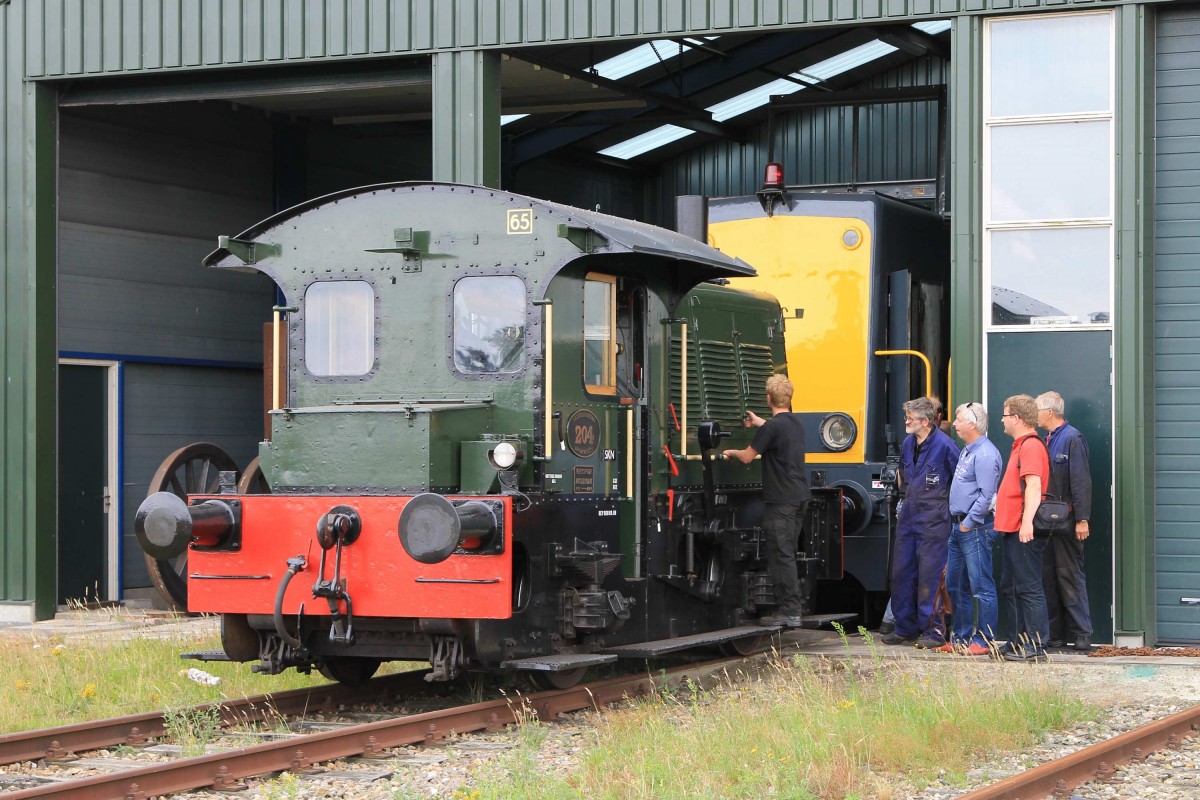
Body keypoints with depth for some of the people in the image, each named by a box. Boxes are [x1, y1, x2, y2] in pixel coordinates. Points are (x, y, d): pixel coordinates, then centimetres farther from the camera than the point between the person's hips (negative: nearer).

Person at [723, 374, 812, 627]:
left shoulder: (772, 427, -15)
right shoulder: (797, 423, 11)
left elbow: (747, 457, -9)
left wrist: (731, 452, 13)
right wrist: (759, 422, 48)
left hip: (781, 500, -8)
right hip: (799, 497, 8)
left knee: (781, 554, -6)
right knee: (787, 553, 15)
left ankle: (789, 611, -8)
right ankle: (795, 606, 17)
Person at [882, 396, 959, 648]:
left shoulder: (944, 445, -13)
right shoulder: (908, 443, 9)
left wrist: (949, 506, -3)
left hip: (933, 520, -8)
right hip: (908, 518, 8)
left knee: (930, 576, -5)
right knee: (901, 573, 9)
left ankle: (933, 631, 2)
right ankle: (905, 628, 18)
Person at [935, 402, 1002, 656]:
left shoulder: (985, 454, -15)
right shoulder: (967, 451, 17)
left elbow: (986, 495, -21)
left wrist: (969, 523, -17)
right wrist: (957, 523, 17)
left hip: (975, 529, -11)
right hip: (959, 526, 11)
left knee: (981, 587, -6)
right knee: (955, 585, 14)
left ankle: (983, 641, -3)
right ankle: (960, 638, 21)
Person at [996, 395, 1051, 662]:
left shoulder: (1031, 446, -13)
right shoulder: (1020, 446, 20)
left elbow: (1033, 486, -24)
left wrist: (1027, 521, -32)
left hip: (1024, 531, -11)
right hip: (1013, 529, 11)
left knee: (1029, 588, -10)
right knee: (1012, 588, 15)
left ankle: (1036, 647, -9)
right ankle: (1018, 642, 22)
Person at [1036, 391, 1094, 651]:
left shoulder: (1073, 439, -10)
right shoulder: (1047, 441, 16)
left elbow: (1081, 482, -15)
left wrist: (1082, 520, -19)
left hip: (1066, 520, -8)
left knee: (1070, 576, -7)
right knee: (1049, 578, 8)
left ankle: (1081, 635, -3)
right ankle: (1057, 635, 12)